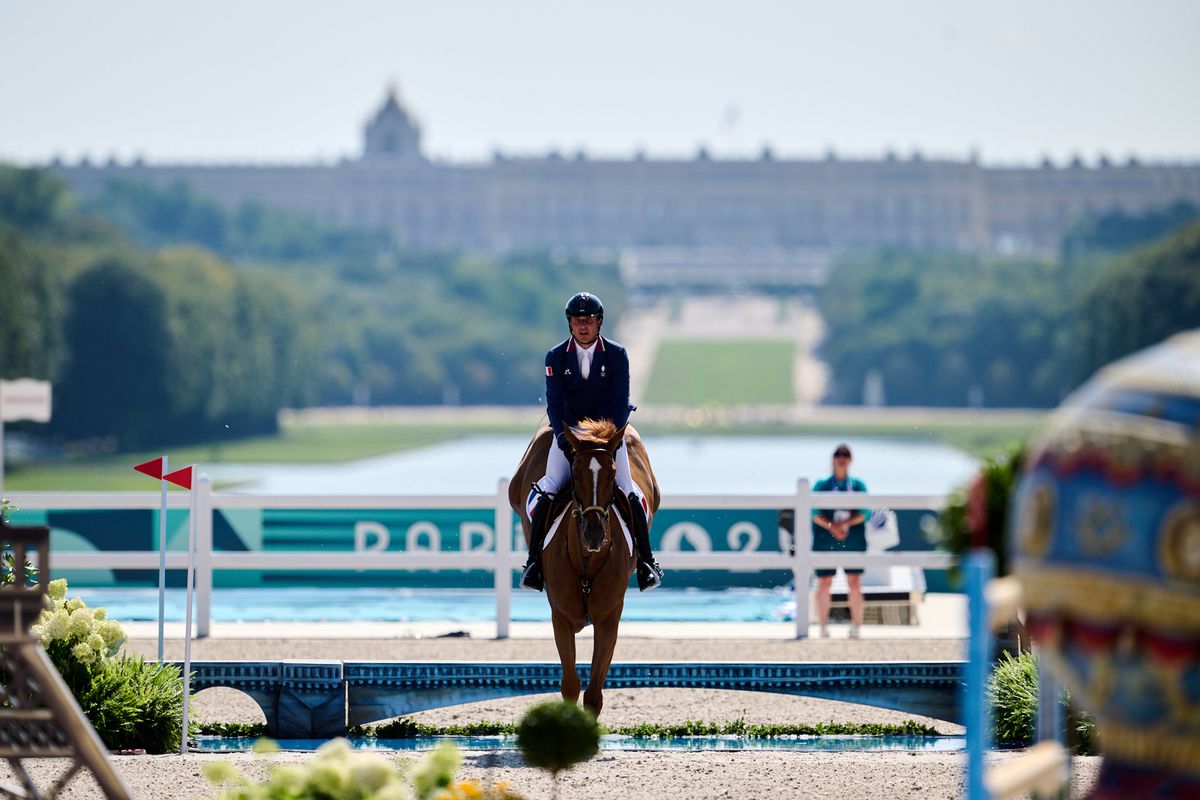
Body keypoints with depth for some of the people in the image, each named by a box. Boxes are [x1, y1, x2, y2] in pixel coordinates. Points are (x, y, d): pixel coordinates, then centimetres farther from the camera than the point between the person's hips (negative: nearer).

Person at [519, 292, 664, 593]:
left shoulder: (617, 355, -3)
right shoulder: (556, 357, -2)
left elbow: (620, 403, -7)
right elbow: (554, 404, -7)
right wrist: (567, 440, -20)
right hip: (568, 432, 0)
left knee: (630, 494, -13)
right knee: (545, 494, -17)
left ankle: (646, 560, 0)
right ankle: (534, 560, -7)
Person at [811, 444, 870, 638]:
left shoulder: (858, 485, 7)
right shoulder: (822, 485, 4)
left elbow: (864, 513, -1)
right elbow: (815, 513, -3)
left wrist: (846, 523, -17)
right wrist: (831, 527, -19)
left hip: (853, 540, 0)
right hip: (825, 540, 0)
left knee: (854, 583, -4)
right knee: (824, 583, 0)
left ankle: (856, 627, 2)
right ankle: (823, 627, 9)